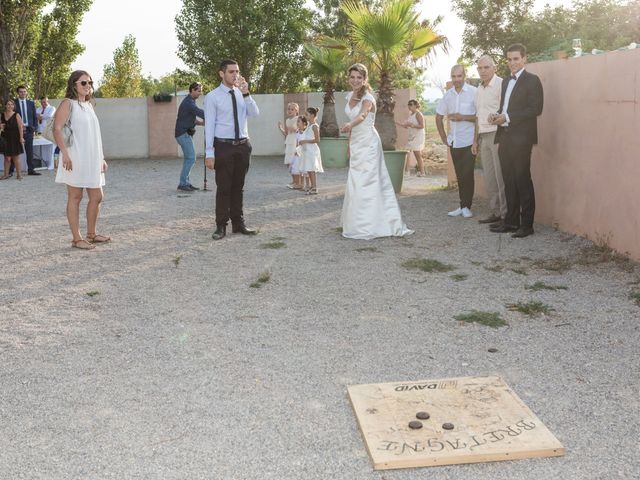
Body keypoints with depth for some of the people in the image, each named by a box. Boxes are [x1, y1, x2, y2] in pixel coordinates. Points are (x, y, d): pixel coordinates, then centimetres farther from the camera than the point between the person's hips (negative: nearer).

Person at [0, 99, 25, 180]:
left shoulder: (16, 115, -3)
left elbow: (20, 127, -7)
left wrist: (21, 137, -15)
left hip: (15, 138, -3)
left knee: (16, 156, 1)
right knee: (7, 157, 5)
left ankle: (18, 174, 6)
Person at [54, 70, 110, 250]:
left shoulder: (88, 105, 17)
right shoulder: (68, 103, -6)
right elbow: (57, 129, -16)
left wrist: (101, 158, 17)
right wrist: (65, 154, -24)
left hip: (91, 160, 8)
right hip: (75, 159, -8)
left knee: (96, 197, 10)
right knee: (75, 197, 0)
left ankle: (91, 234, 24)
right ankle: (77, 238, 6)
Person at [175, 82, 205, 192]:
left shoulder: (190, 102, 17)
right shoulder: (188, 102, -15)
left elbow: (192, 119, 19)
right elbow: (201, 113, -22)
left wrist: (202, 123, 3)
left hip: (185, 134, 10)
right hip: (183, 134, -10)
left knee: (188, 158, 10)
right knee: (191, 158, -12)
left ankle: (186, 183, 13)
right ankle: (182, 184, -10)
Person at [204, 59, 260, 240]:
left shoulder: (242, 94, 8)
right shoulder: (212, 97, -5)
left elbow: (255, 113, -6)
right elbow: (209, 125, -8)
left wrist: (246, 94, -18)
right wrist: (209, 153, -13)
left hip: (243, 145, 4)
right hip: (223, 146, -4)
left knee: (238, 187, 12)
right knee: (223, 188, 0)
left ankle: (238, 223, 21)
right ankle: (221, 226, 9)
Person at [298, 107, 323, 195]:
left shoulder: (314, 126, -12)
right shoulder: (308, 125, 14)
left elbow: (317, 140, -18)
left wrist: (305, 141, -18)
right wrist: (302, 142, 8)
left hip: (312, 151, -9)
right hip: (307, 150, 9)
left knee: (312, 169, -9)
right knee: (308, 170, 11)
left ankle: (314, 188, -6)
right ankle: (312, 187, 19)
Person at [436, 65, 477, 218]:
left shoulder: (474, 92, -8)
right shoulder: (448, 95, 9)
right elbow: (439, 117, 19)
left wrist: (463, 117, -16)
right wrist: (443, 137, 13)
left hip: (469, 141, -5)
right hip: (454, 141, 5)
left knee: (467, 174, -4)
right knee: (460, 175, 10)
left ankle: (466, 206, 4)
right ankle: (463, 206, 17)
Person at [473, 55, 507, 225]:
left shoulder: (501, 85, -8)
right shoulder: (479, 90, 18)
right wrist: (475, 140, 21)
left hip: (497, 134, -8)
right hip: (483, 136, 8)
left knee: (501, 177, -7)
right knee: (489, 177, 10)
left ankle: (506, 214, -2)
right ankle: (494, 212, 17)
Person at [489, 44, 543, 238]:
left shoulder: (532, 80, -3)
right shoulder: (506, 82, 20)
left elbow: (536, 109, -12)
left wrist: (507, 117, -16)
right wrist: (497, 115, 3)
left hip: (521, 138, -7)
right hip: (505, 138, 7)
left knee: (523, 180, -5)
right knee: (509, 182, 9)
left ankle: (527, 224, 0)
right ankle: (511, 221, 16)